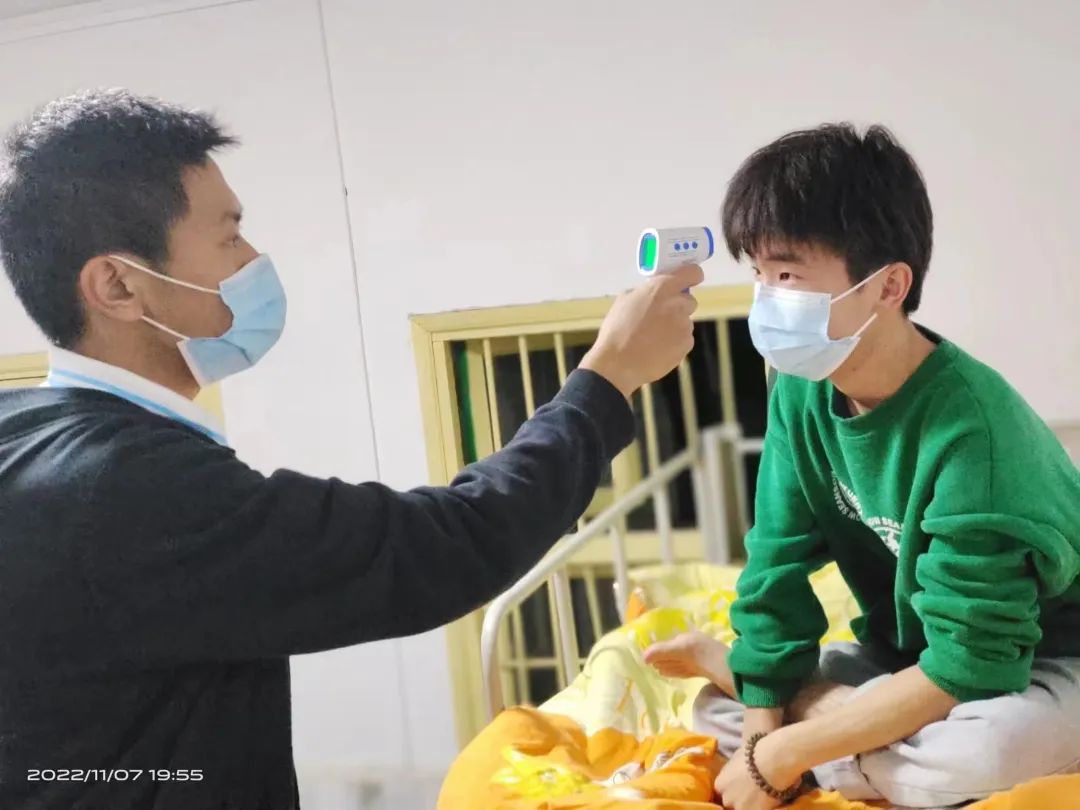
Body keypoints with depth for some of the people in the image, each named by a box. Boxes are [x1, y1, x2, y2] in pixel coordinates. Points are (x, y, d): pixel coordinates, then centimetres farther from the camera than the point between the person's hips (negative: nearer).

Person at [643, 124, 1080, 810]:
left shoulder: (969, 424, -33)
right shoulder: (802, 392, -12)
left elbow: (971, 665, -33)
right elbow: (777, 575, -9)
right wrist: (759, 745, -16)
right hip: (911, 653, 5)